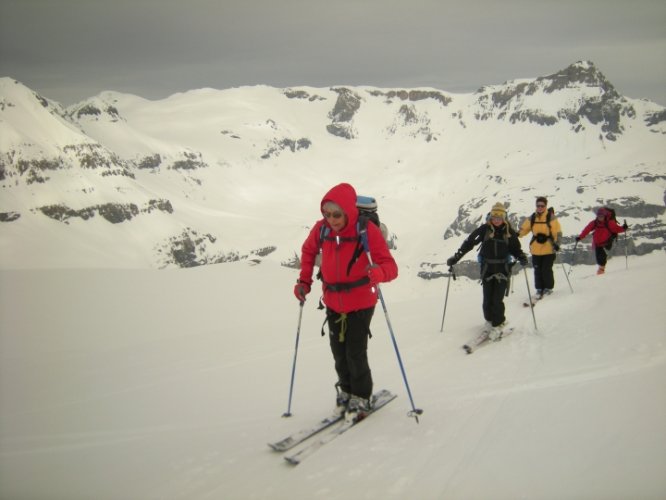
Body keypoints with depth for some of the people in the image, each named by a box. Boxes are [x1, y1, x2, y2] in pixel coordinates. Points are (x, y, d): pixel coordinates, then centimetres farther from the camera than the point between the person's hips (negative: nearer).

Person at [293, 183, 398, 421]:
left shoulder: (368, 231, -23)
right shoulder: (321, 229, -12)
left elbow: (390, 266, -26)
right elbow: (308, 250, 10)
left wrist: (376, 273, -48)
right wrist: (304, 280, 3)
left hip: (360, 303, -4)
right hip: (333, 302, 4)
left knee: (355, 353, -5)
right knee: (339, 352, 15)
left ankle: (361, 398, 20)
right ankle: (346, 391, 39)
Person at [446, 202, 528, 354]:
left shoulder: (509, 231, 0)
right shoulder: (484, 229, -2)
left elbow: (515, 248, 8)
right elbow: (469, 243, -1)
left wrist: (522, 257, -13)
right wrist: (456, 257, -6)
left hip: (503, 269, -1)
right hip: (487, 269, 1)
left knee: (497, 299, -9)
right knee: (487, 300, 1)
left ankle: (498, 325, 7)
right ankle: (490, 321, 22)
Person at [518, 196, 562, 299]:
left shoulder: (551, 218, -5)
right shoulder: (531, 219, 5)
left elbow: (557, 232, -5)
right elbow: (523, 229, 9)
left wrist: (556, 243, -20)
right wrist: (516, 234, -11)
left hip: (548, 249, -3)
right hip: (536, 250, 3)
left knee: (546, 270, -3)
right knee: (537, 270, 7)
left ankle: (548, 288, 16)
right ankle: (539, 289, 20)